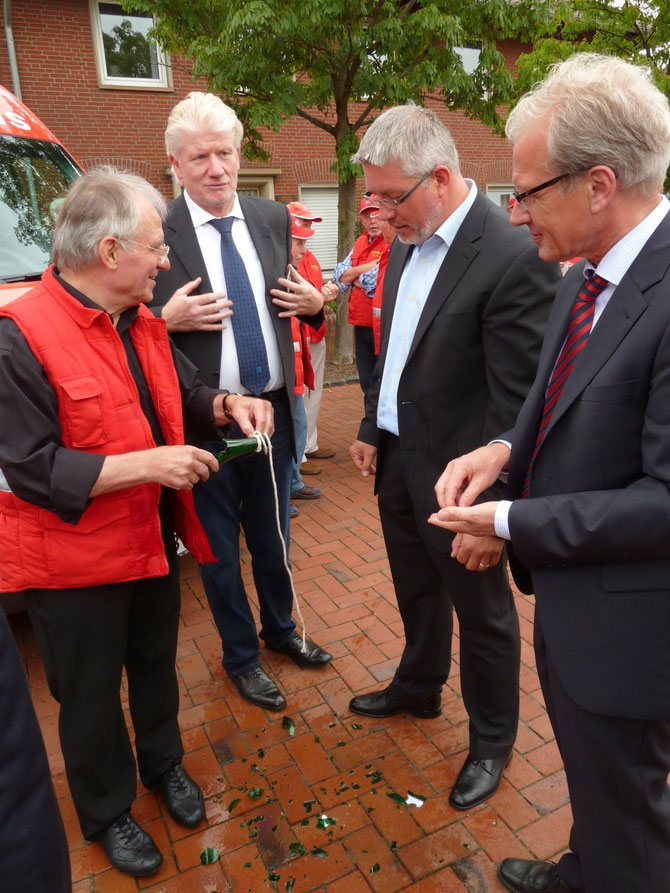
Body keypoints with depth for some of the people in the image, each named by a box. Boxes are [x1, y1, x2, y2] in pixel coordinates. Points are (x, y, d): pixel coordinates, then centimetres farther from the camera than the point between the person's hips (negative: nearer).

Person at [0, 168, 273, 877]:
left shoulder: (141, 322, 2)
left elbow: (184, 393, 15)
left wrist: (228, 405, -6)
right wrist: (146, 463, -27)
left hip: (153, 539, 7)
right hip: (73, 560, -6)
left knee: (157, 665, 25)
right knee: (92, 698, 16)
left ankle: (163, 764, 53)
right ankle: (106, 812, 43)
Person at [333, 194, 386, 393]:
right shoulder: (361, 242, 14)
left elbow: (374, 283, -22)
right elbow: (339, 276, 6)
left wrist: (353, 277, -3)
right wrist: (364, 268, -11)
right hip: (361, 325, 8)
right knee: (367, 385, 19)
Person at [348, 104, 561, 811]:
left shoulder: (515, 256, -22)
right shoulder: (407, 243, 5)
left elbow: (517, 404, -23)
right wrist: (372, 429, 14)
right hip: (398, 462, 8)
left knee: (482, 615, 15)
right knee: (417, 594, 26)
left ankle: (491, 740, 40)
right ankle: (417, 688, 53)